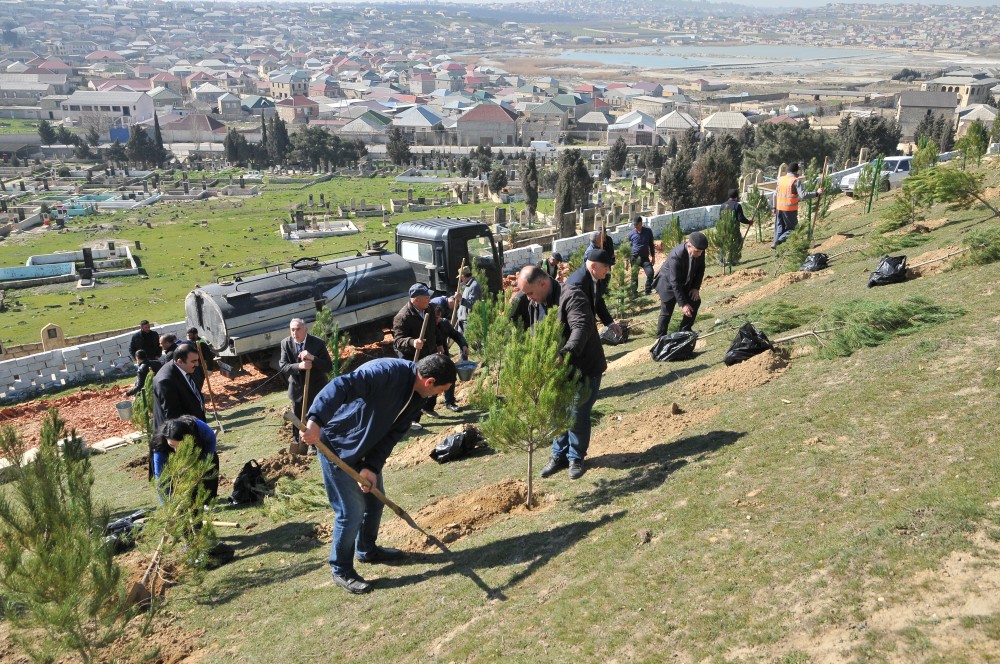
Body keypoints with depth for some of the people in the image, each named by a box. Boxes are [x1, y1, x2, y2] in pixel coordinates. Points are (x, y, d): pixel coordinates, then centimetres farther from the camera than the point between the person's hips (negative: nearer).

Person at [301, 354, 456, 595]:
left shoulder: (417, 397, -4)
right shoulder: (387, 372, -32)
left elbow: (392, 433, -3)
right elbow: (341, 386, -43)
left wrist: (372, 467, -14)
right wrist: (316, 421, -55)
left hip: (366, 448, 9)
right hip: (337, 447, -9)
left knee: (375, 501, 21)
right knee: (351, 512, -3)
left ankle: (367, 550, 45)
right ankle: (341, 570, 17)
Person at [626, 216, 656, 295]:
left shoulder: (648, 231, 0)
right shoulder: (631, 234, -1)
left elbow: (651, 244, 10)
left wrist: (653, 256, 9)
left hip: (645, 257, 1)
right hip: (634, 258, -1)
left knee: (650, 273, -13)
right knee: (634, 276, 2)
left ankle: (648, 291, 0)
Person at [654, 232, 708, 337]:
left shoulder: (699, 251, -20)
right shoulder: (676, 255, -39)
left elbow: (701, 269, 0)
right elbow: (675, 282, -35)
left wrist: (696, 287, -10)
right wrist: (683, 304, -33)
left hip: (686, 282, 7)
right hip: (669, 283, -7)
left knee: (695, 301, 3)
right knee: (667, 311, -3)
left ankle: (685, 330, 18)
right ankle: (660, 338, 12)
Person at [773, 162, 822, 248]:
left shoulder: (780, 179, 8)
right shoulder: (796, 181, -11)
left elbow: (775, 194, 13)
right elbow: (803, 195, -20)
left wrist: (775, 207, 22)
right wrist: (816, 193, -13)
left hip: (779, 208, 6)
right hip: (790, 209, -6)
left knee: (779, 227, 16)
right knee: (791, 228, 6)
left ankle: (777, 243, 13)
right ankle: (779, 241, -10)